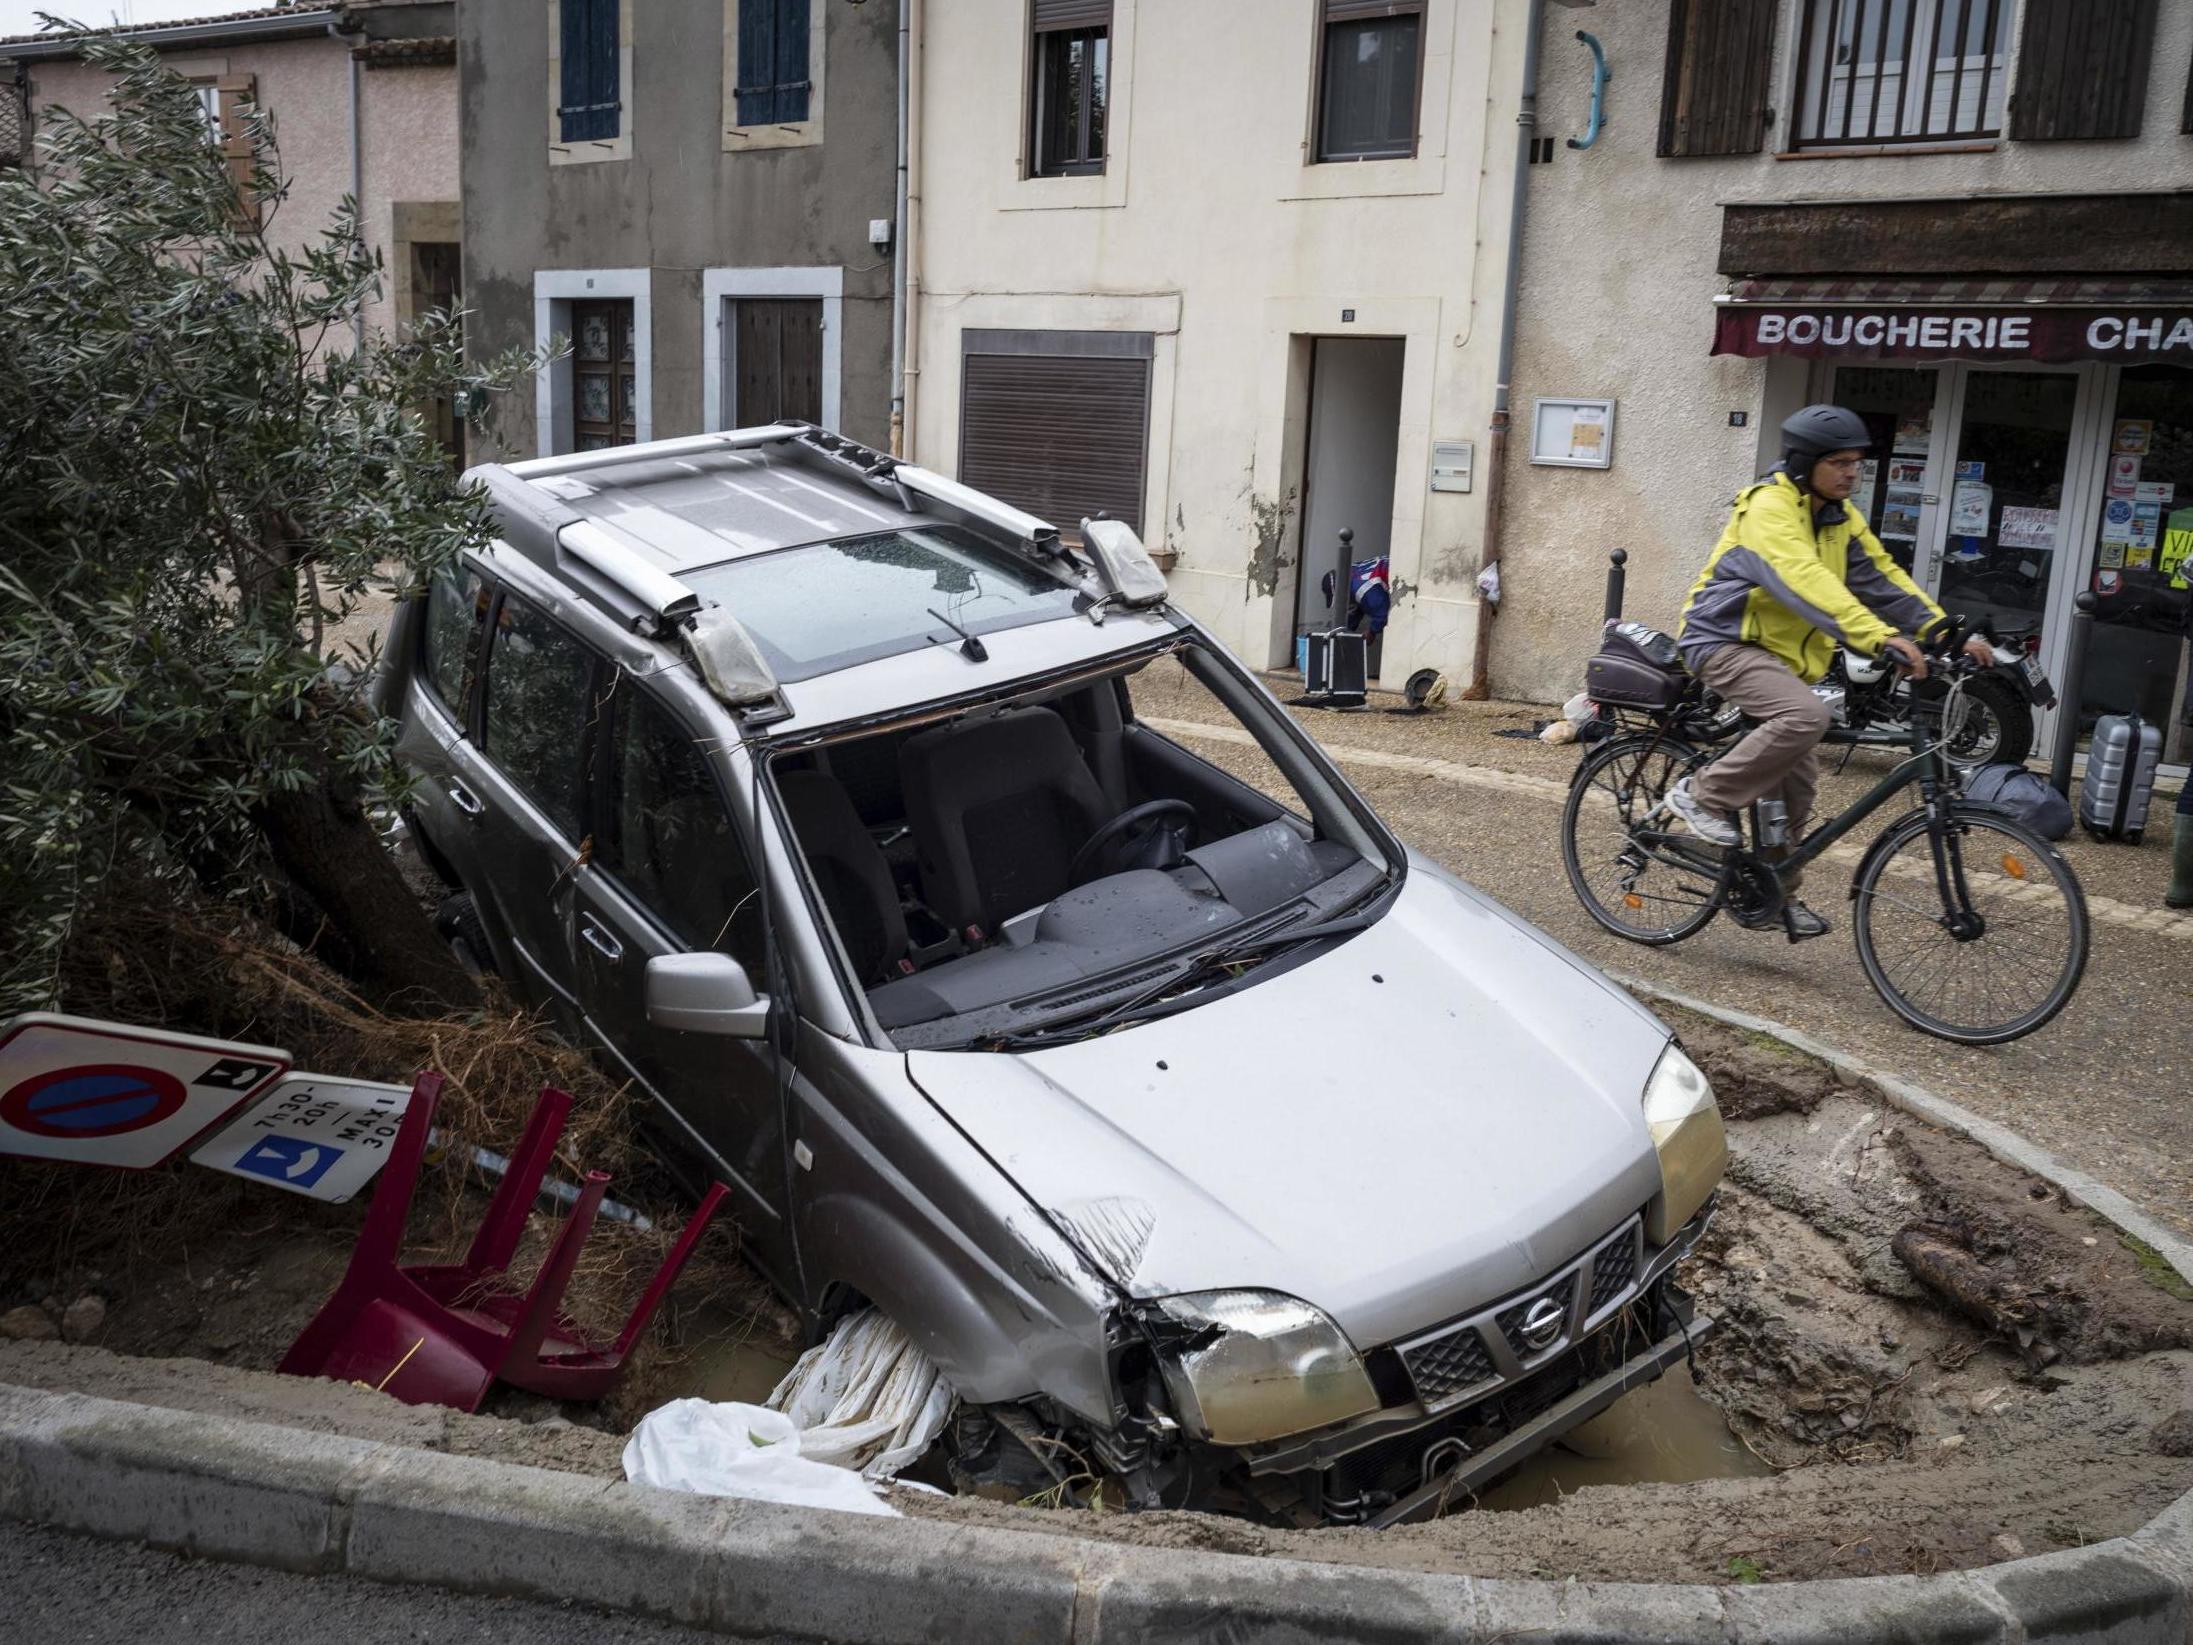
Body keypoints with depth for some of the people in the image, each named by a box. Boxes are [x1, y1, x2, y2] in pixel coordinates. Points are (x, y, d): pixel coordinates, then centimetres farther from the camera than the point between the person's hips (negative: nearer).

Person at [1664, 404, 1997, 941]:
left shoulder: (1841, 518, 9)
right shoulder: (1769, 505, -19)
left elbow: (1883, 578, 4)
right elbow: (1807, 581, -33)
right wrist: (1881, 638, -44)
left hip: (1783, 655, 9)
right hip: (1726, 641, -8)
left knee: (1796, 787, 6)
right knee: (1806, 716, -33)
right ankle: (1703, 795, -17)